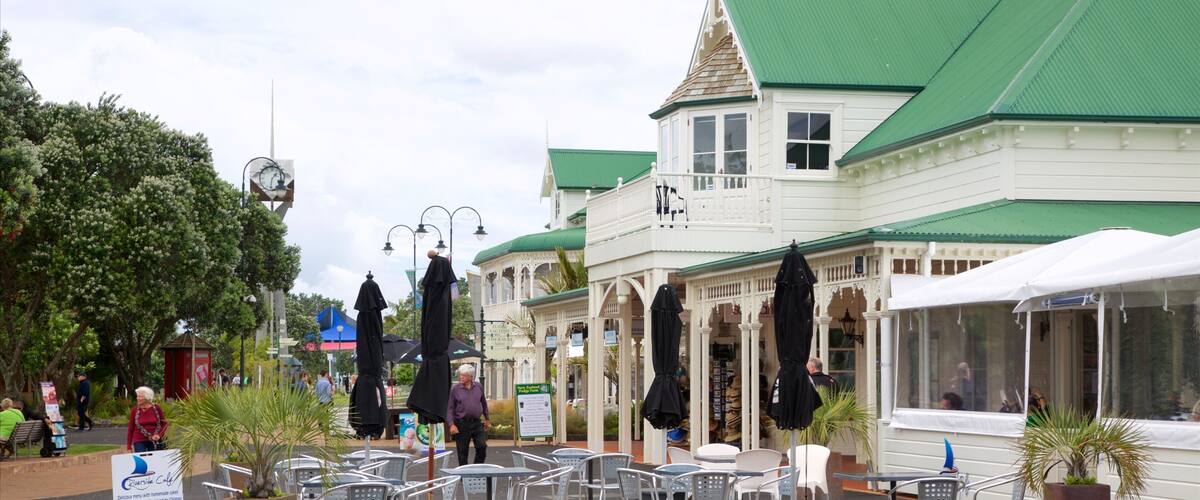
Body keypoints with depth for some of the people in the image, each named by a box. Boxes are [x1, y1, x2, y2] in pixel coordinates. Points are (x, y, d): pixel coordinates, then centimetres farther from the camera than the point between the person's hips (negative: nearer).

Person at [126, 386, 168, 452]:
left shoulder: (157, 408, -1)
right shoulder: (134, 410, -2)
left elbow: (164, 424, 9)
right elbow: (130, 429, 3)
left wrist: (159, 435, -7)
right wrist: (129, 446, 1)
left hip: (154, 441, 1)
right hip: (139, 442, -1)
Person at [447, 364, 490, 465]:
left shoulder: (478, 387, 6)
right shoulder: (455, 389, -3)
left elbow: (484, 403, 19)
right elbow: (450, 408, -2)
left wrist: (487, 420, 22)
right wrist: (452, 424, -12)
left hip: (477, 423, 2)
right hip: (462, 424, -2)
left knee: (482, 446, -7)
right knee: (462, 451, 2)